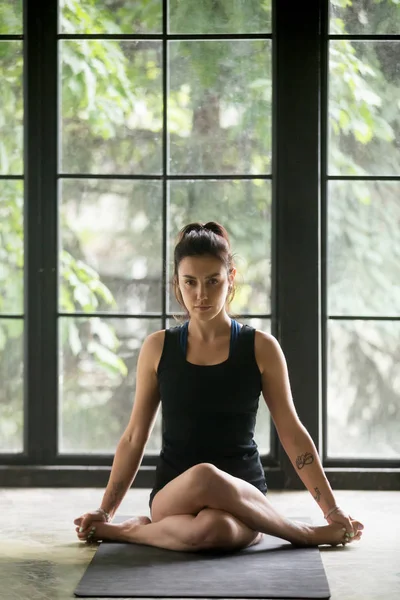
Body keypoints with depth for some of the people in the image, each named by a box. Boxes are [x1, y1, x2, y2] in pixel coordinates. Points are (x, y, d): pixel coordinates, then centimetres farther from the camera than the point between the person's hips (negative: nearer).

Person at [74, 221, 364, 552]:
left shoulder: (261, 348, 1)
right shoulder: (158, 348, 4)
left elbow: (292, 434, 5)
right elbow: (135, 438, 11)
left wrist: (333, 510, 3)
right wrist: (104, 512, 9)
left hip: (243, 496, -2)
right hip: (174, 495, 2)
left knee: (217, 528, -41)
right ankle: (306, 534, -14)